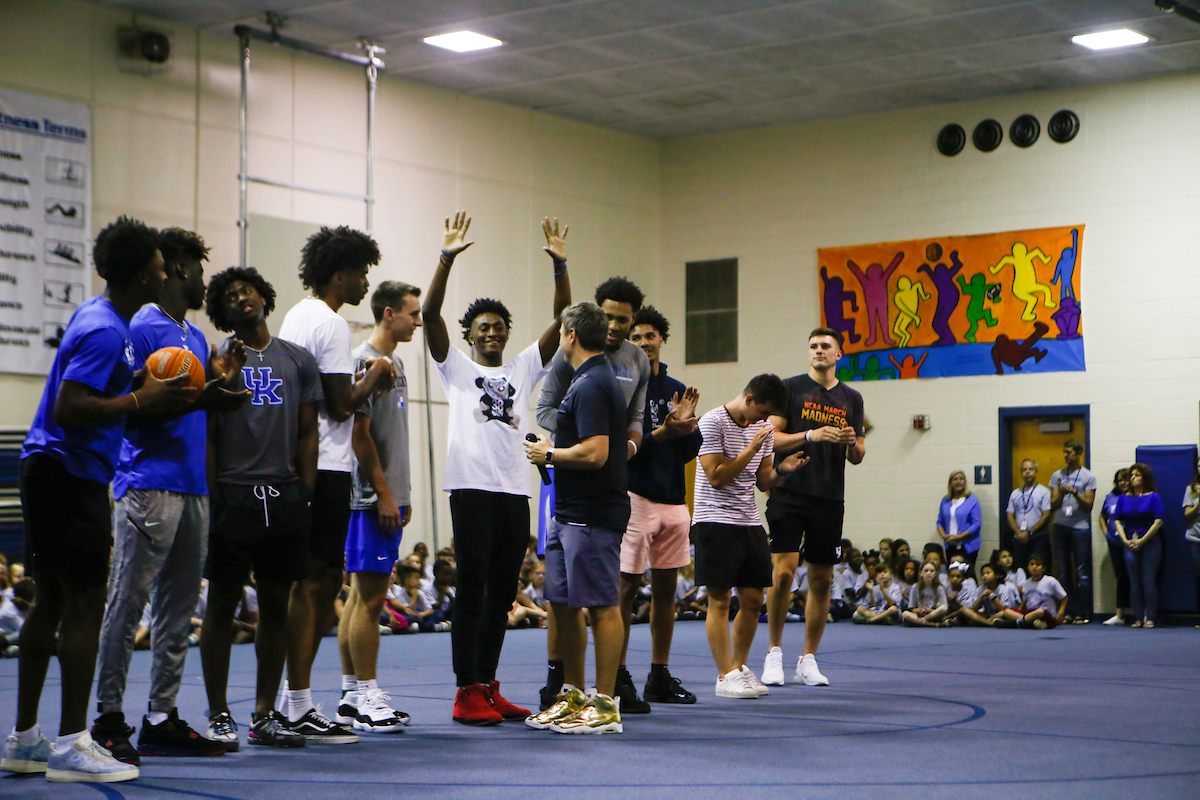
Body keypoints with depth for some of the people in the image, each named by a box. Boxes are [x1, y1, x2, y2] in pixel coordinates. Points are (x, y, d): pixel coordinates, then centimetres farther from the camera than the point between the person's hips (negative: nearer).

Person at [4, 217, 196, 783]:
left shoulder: (96, 315, 15)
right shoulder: (105, 331, -17)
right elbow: (69, 408, -25)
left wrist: (156, 394, 16)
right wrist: (141, 401, -20)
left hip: (51, 472, 11)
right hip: (70, 476, -11)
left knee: (50, 603, 13)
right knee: (85, 604, -9)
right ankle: (71, 745, -7)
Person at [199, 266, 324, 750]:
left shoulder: (299, 360, 12)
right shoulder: (216, 359, 4)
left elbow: (308, 433, 11)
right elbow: (205, 436, 1)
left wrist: (306, 497, 3)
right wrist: (211, 498, -6)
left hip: (285, 496, 3)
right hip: (232, 495, -3)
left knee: (276, 605, 6)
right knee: (222, 603, 1)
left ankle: (264, 715, 13)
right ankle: (218, 715, 8)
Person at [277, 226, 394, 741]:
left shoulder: (298, 316, 18)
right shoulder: (331, 325, -13)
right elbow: (342, 405, -16)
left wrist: (363, 382, 16)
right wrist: (373, 377, 0)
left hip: (299, 464, 10)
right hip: (326, 468, -10)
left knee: (324, 581, 15)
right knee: (314, 582, -7)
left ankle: (293, 694, 19)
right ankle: (299, 704, -3)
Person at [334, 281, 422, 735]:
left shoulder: (394, 363, 18)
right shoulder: (365, 361, -12)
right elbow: (359, 433, -16)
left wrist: (402, 495, 18)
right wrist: (384, 493, -16)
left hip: (388, 498, 10)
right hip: (371, 498, -10)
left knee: (362, 595, 11)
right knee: (369, 598, -7)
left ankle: (351, 697, 16)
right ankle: (365, 697, -3)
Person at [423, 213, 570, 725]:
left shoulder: (524, 369, 19)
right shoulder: (455, 368, 8)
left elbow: (561, 319, 12)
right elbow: (431, 314, -6)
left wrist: (560, 266, 1)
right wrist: (447, 259, -15)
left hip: (516, 494, 5)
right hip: (473, 490, -5)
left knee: (502, 594, 8)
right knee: (471, 592, -4)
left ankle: (488, 688, 16)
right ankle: (466, 693, -1)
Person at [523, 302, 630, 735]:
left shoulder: (591, 387, -16)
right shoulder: (594, 381, 16)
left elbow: (595, 453, -25)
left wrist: (550, 454, -11)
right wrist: (552, 449, 20)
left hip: (593, 516, -11)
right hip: (569, 513, 11)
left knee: (602, 605, -6)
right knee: (563, 602, 14)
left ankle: (605, 705, -2)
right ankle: (573, 696, 23)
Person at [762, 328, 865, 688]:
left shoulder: (852, 398, 13)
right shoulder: (791, 388, 3)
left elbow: (857, 456, 15)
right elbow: (772, 438, -3)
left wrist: (852, 443, -7)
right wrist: (811, 435, -17)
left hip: (830, 499, 4)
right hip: (789, 493, -3)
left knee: (821, 579, 4)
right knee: (784, 571, -13)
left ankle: (808, 660, 13)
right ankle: (775, 652, 3)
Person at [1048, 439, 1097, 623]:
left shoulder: (1088, 477, 3)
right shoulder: (1057, 476, 12)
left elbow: (1088, 505, -2)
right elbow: (1053, 505, 7)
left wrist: (1075, 493, -16)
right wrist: (1061, 493, -12)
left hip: (1080, 527, -3)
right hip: (1060, 527, 3)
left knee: (1082, 573, -3)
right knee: (1063, 572, 3)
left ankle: (1082, 613, 1)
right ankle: (1067, 612, 7)